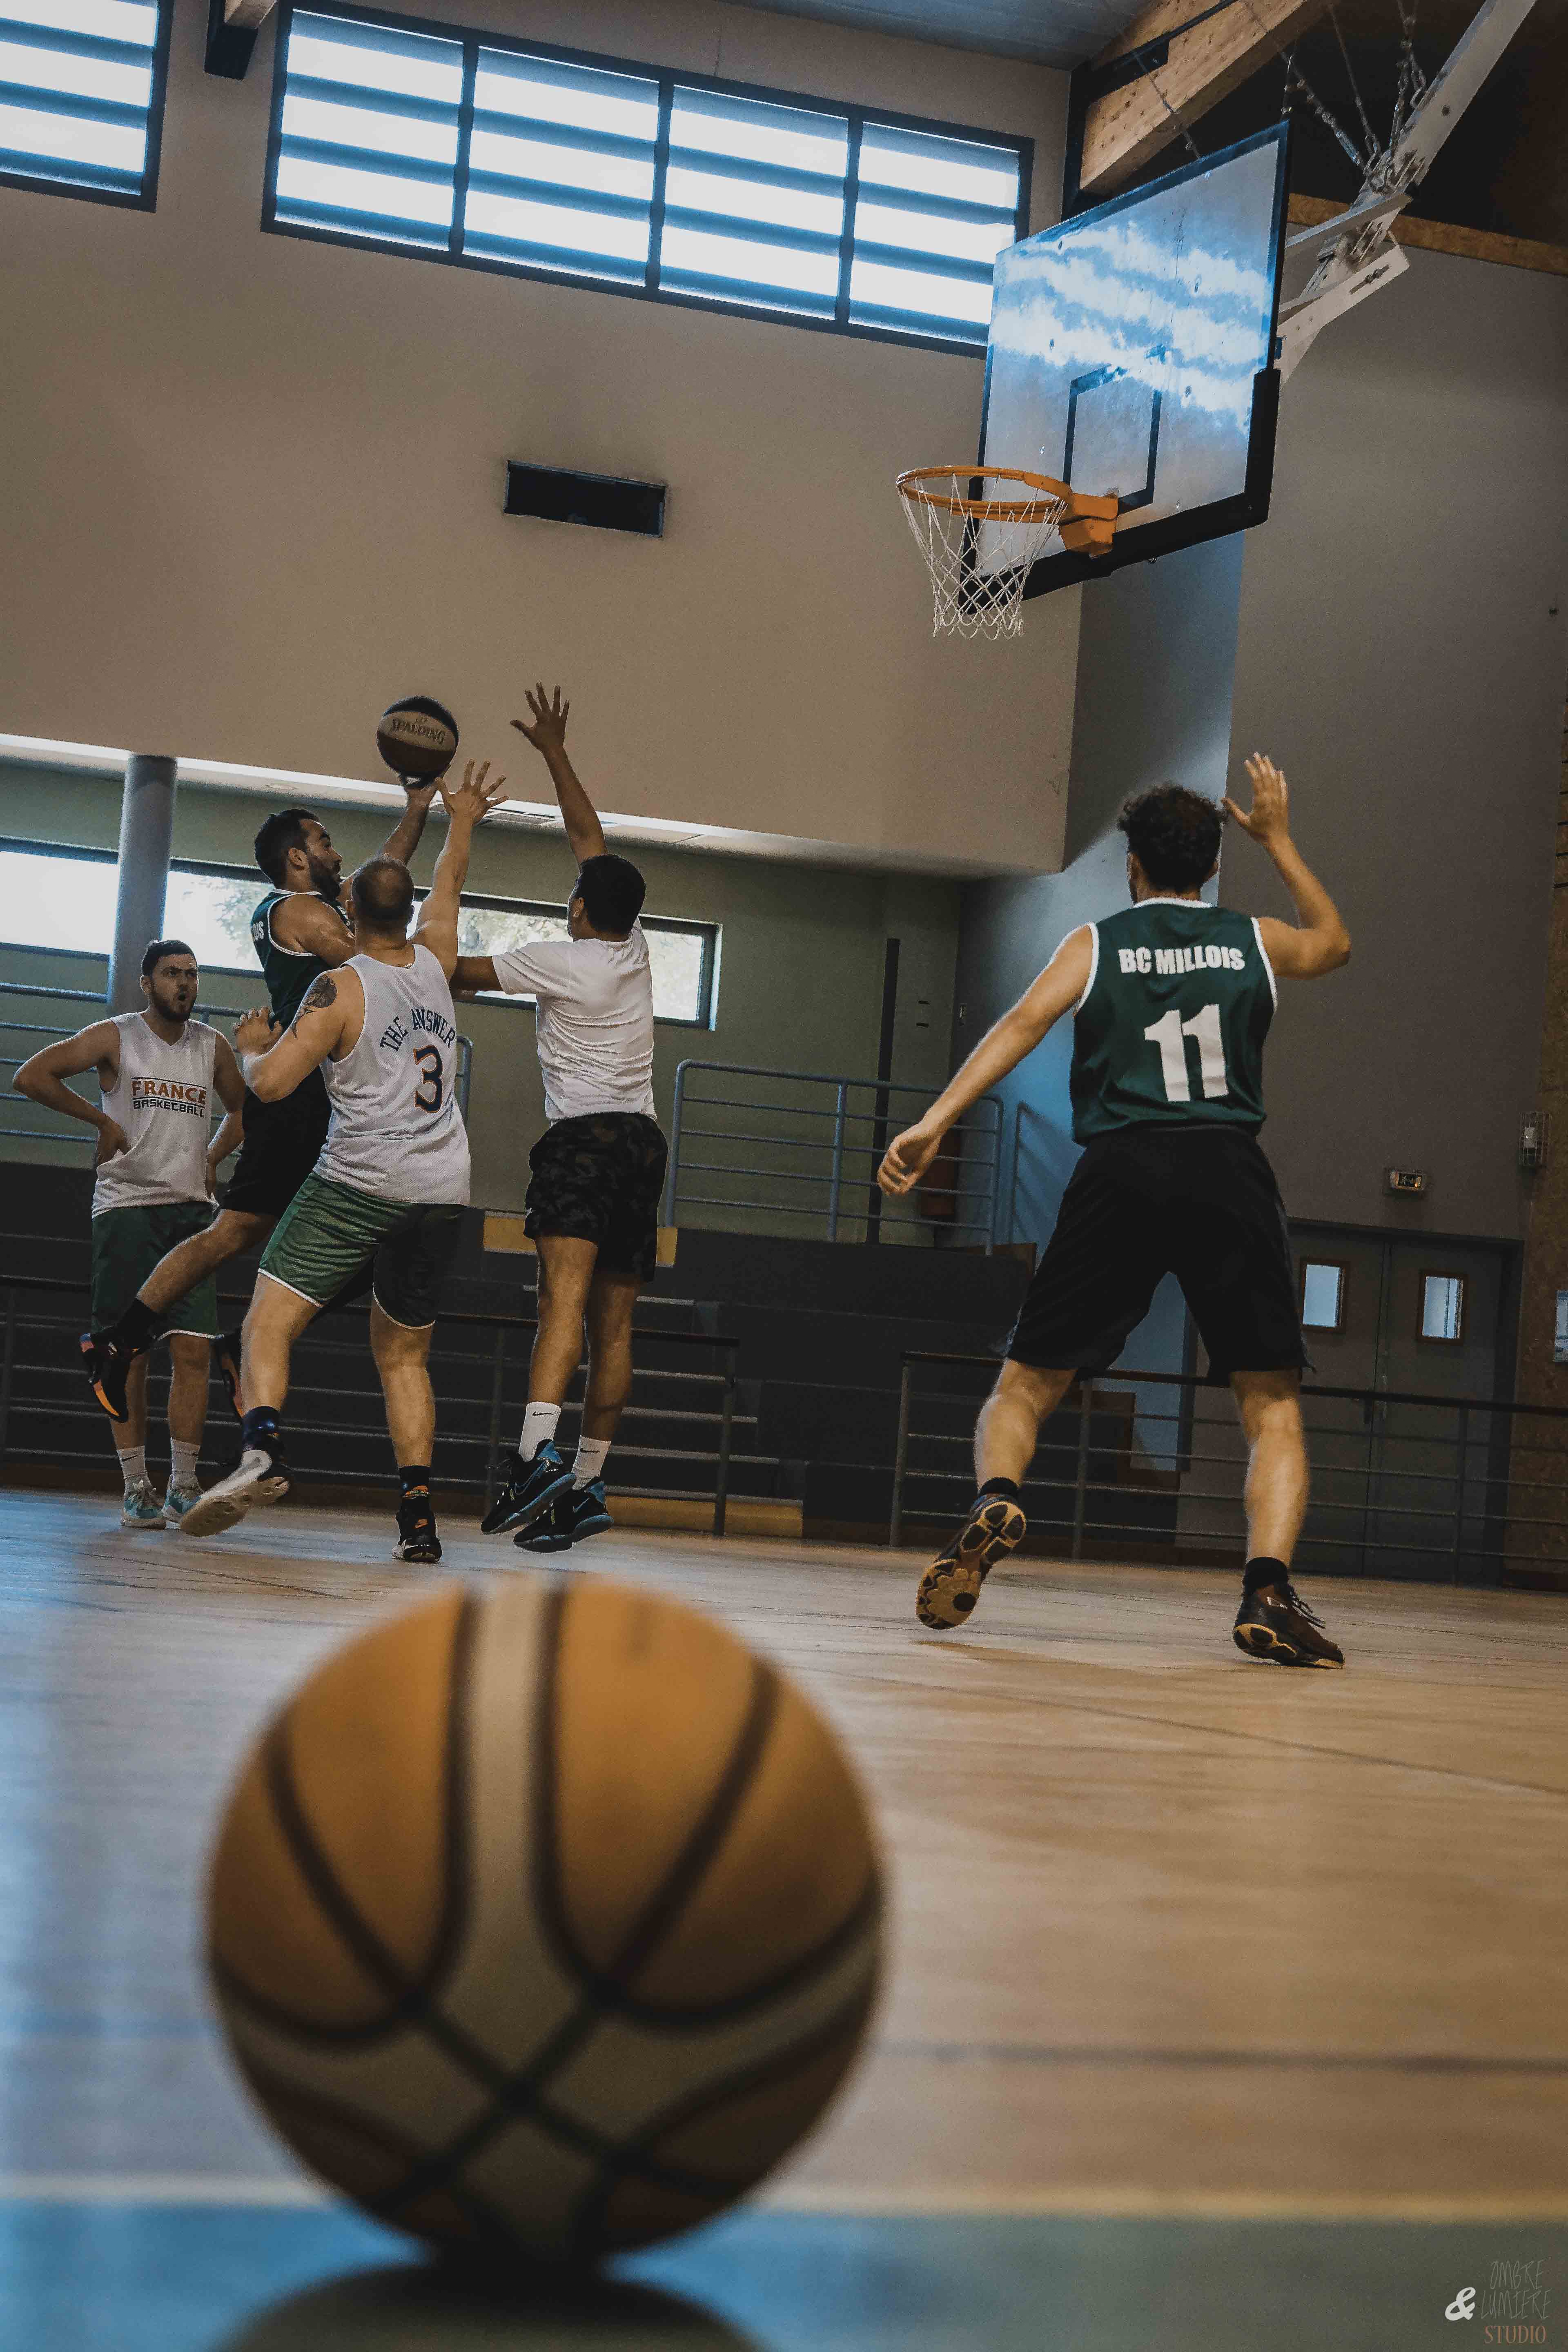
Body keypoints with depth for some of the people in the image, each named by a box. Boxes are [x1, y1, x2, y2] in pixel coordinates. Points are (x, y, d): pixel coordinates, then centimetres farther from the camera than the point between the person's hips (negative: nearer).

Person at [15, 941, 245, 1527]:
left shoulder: (213, 1046, 11)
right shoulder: (114, 1037, -1)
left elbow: (241, 1110, 27)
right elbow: (30, 1077, -7)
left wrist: (211, 1159, 12)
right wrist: (101, 1118, -6)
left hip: (192, 1209, 3)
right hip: (125, 1207, -3)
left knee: (193, 1349, -6)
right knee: (128, 1352, -2)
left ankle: (183, 1485, -1)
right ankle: (136, 1488, 3)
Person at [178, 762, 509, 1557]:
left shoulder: (340, 988, -7)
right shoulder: (433, 963, 9)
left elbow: (271, 1083, -13)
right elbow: (448, 883, 29)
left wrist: (252, 1045, 9)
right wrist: (461, 820, 46)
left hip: (359, 1185, -5)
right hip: (442, 1192, 5)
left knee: (268, 1324, -3)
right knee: (402, 1354, 15)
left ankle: (260, 1447, -29)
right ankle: (417, 1513, 3)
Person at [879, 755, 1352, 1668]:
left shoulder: (1096, 943, 12)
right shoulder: (1255, 941, 17)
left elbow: (1024, 1023, -4)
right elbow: (1335, 942, 40)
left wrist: (936, 1120, -12)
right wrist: (1280, 841, 46)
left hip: (1121, 1174, 0)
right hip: (1230, 1172, 0)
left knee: (1028, 1384, 11)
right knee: (1275, 1405, 7)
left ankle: (995, 1501, -18)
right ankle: (1269, 1590, -13)